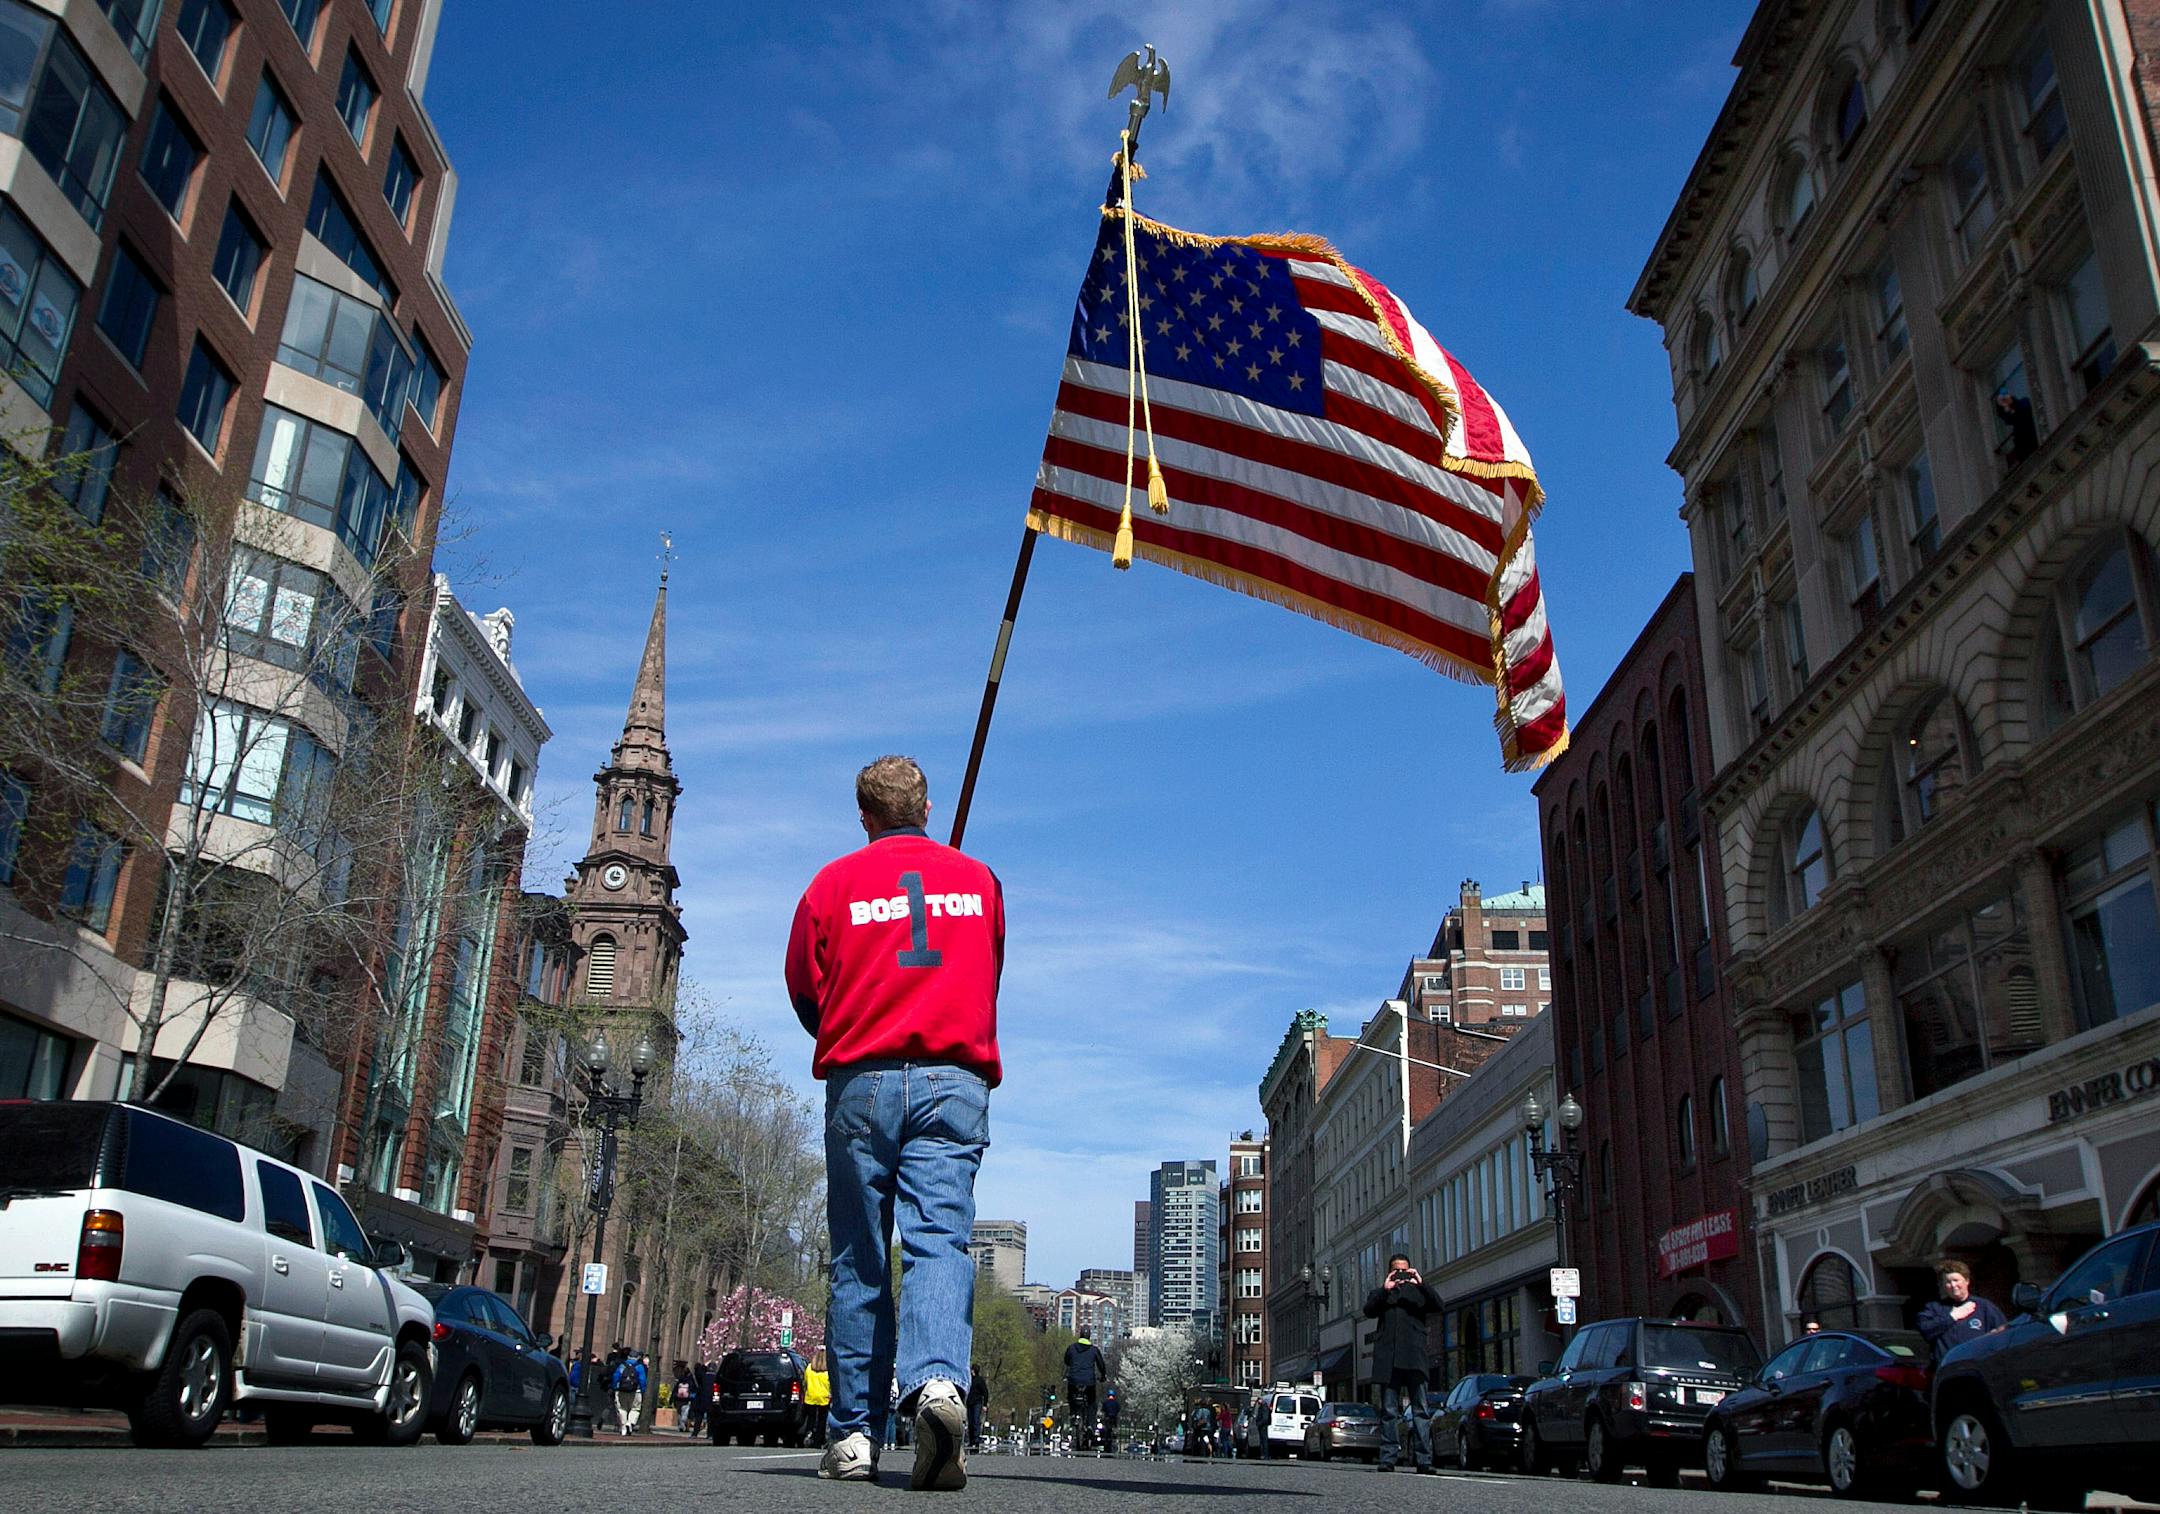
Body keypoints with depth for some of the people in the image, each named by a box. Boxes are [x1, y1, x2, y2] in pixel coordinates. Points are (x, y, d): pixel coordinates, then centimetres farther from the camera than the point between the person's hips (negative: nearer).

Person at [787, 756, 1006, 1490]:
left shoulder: (834, 883, 6)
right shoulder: (978, 879, 12)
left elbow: (804, 990, 12)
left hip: (861, 1080, 0)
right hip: (955, 1081, 1)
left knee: (859, 1260, 6)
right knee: (941, 1237, -8)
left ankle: (853, 1434, 7)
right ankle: (938, 1381, -32)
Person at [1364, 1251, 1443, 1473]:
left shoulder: (1417, 1292, 19)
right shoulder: (1380, 1294, 19)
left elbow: (1437, 1306, 3)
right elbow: (1369, 1311, 0)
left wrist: (1421, 1284, -10)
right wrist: (1385, 1289, -11)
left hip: (1414, 1360, 0)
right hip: (1388, 1361, 0)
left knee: (1421, 1411, -5)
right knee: (1389, 1412, 0)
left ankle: (1424, 1460, -6)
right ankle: (1388, 1458, 2)